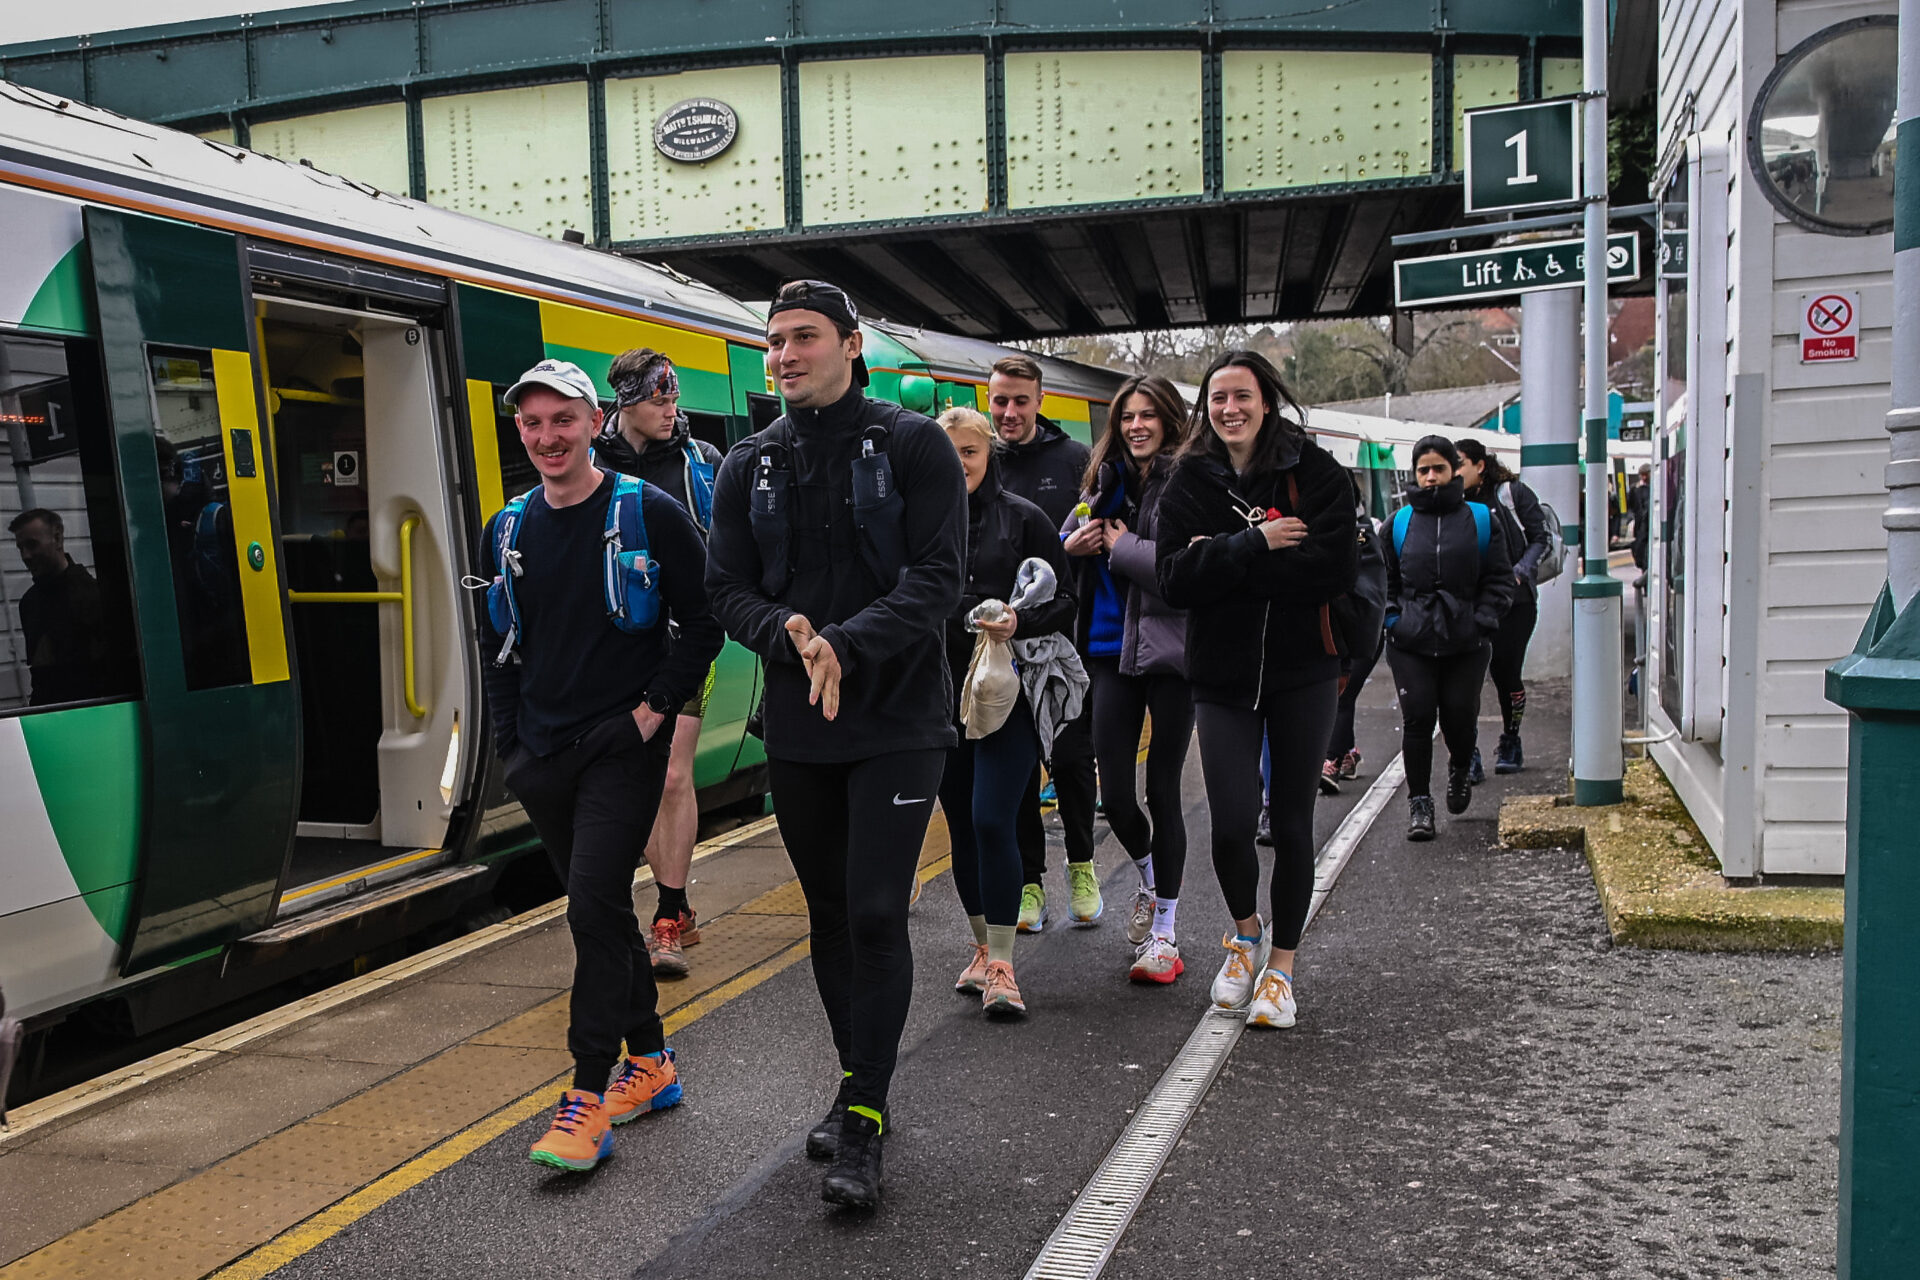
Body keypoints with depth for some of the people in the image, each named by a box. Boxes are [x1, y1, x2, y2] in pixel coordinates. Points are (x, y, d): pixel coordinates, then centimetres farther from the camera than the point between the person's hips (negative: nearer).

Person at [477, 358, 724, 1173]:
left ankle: (590, 1093, -7)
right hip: (543, 756, 6)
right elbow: (498, 643, 18)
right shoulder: (509, 530, 9)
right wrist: (510, 742, 10)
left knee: (594, 903, -14)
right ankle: (650, 1060, 26)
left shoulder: (648, 515, -5)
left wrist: (658, 705, -11)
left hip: (624, 746, -6)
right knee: (599, 909, 13)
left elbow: (703, 622, -3)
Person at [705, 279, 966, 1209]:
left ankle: (863, 1124, 1)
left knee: (876, 915, -8)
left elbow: (937, 576, -11)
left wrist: (847, 645, -24)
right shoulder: (750, 465, 8)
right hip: (795, 726, 4)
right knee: (829, 914, 14)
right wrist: (788, 635, -16)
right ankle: (858, 1084, 30)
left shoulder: (913, 445, -3)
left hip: (898, 721, -4)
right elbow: (727, 588, 5)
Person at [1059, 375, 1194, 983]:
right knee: (1113, 794, 5)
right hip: (1113, 650, 5)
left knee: (1162, 790, 3)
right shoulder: (1104, 482, 11)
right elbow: (1074, 535, 21)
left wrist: (1121, 545, -11)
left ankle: (1164, 932, 16)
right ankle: (1151, 878, 37)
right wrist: (1070, 546, -2)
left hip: (1169, 651, -5)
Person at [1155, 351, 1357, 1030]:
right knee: (1232, 824, -8)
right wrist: (1256, 545, -18)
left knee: (1291, 823, 7)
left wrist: (1222, 560, -15)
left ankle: (1281, 965, 24)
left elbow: (1335, 570, -15)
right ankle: (1247, 930, 23)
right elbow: (1175, 580, -8)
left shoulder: (1316, 472, -2)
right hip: (1222, 674, 1)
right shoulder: (1190, 481, 3)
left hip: (1303, 671, 0)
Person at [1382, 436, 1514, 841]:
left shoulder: (1480, 519, 5)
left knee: (1460, 717, 2)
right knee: (1417, 719, -4)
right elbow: (1385, 580, 15)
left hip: (1466, 642, 0)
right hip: (1410, 642, 1)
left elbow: (1500, 578, 7)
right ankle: (1419, 801, 6)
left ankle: (1459, 770, 35)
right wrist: (1393, 620, 1)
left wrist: (1482, 622, -4)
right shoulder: (1400, 523, 8)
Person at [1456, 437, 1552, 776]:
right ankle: (1469, 756, -11)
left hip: (1515, 600, -2)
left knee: (1505, 672, 4)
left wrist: (1518, 573, -13)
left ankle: (1510, 744, 28)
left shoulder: (1513, 492, 0)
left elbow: (1542, 538, 1)